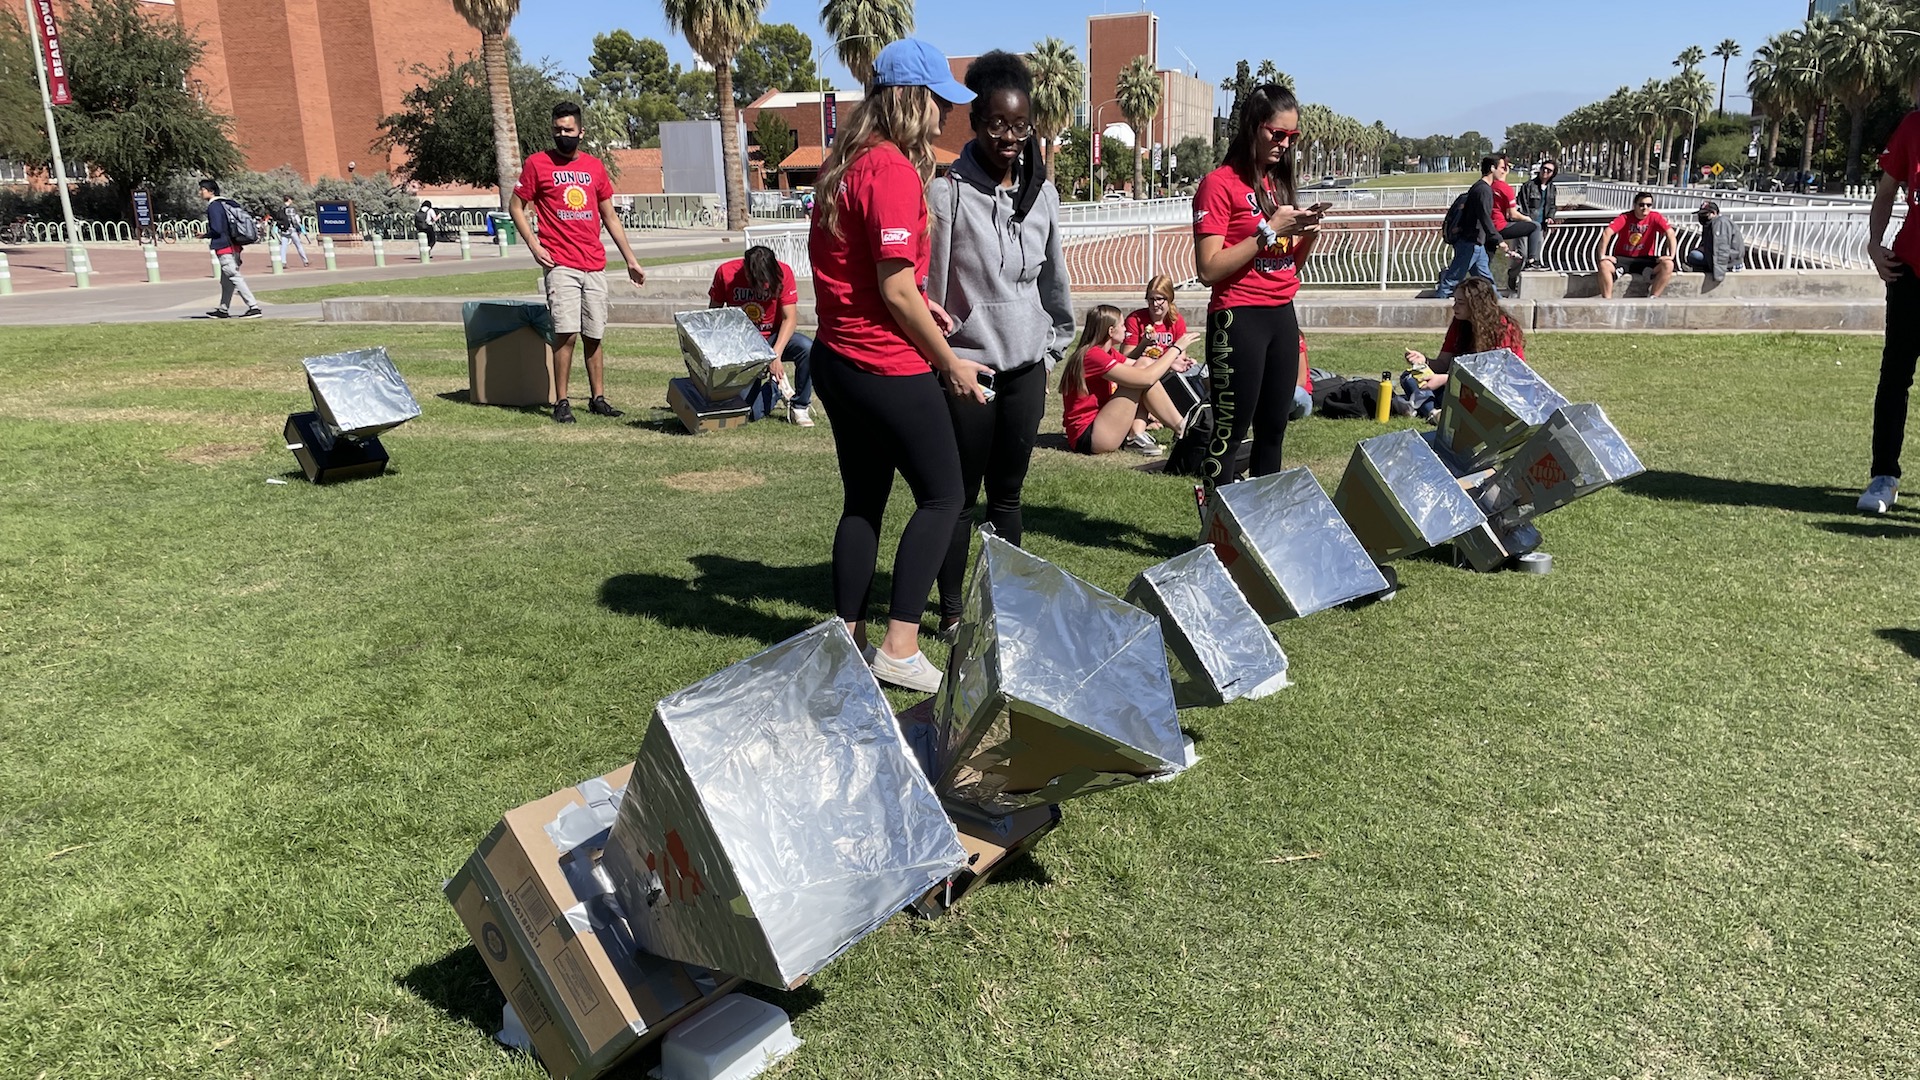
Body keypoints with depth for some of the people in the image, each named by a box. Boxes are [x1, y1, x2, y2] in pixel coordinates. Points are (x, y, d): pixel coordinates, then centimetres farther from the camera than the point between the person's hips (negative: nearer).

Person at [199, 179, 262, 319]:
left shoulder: (213, 207, -12)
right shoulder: (225, 203, 14)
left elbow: (216, 230, -19)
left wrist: (205, 235, -1)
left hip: (224, 248, -9)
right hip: (233, 246, 9)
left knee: (235, 277, -10)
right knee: (226, 280, 14)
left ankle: (254, 307, -16)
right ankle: (223, 309, 22)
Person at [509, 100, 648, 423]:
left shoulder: (595, 166, 14)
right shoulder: (537, 163, 3)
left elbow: (610, 216, 19)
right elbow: (515, 206, 6)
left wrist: (631, 260, 18)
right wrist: (533, 245, -8)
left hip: (595, 266, 4)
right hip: (560, 265, -4)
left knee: (594, 336, 7)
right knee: (566, 333, -12)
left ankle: (598, 399, 16)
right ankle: (562, 403, -5)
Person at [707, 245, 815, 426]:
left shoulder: (782, 273, -15)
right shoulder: (726, 272, -12)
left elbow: (790, 318, -17)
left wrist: (776, 355, -29)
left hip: (773, 338, 0)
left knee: (808, 348, -34)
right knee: (753, 411, -15)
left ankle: (799, 406, -13)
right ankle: (775, 385, 20)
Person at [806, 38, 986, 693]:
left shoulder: (846, 164, 12)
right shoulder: (893, 169, -17)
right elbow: (895, 291, -19)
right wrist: (950, 363, -9)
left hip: (837, 360, 9)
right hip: (888, 370, -9)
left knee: (863, 499, 15)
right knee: (942, 497, 3)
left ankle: (848, 638, 22)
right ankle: (899, 648, 3)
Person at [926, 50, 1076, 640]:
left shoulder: (1042, 192, 7)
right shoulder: (949, 191, -9)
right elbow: (928, 287, -9)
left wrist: (1053, 345, 16)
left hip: (1025, 368, 5)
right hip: (966, 368, -4)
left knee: (1008, 493, 14)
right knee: (961, 497, 4)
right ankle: (951, 611, 17)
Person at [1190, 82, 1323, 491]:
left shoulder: (1278, 182, 16)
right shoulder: (1220, 183, -8)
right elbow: (1209, 269, -16)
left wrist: (1308, 231, 0)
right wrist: (1269, 231, -17)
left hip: (1282, 316, 8)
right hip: (1239, 319, -8)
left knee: (1273, 429, 10)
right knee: (1229, 434, -6)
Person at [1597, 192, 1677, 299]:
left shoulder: (1655, 217, -5)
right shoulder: (1625, 218, -10)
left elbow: (1670, 233, -11)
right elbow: (1607, 233, -22)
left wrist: (1671, 256, -23)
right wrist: (1602, 256, -33)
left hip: (1645, 259, 2)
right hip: (1622, 258, -2)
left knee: (1668, 265, -24)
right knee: (1604, 264, -31)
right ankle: (1607, 301, -25)